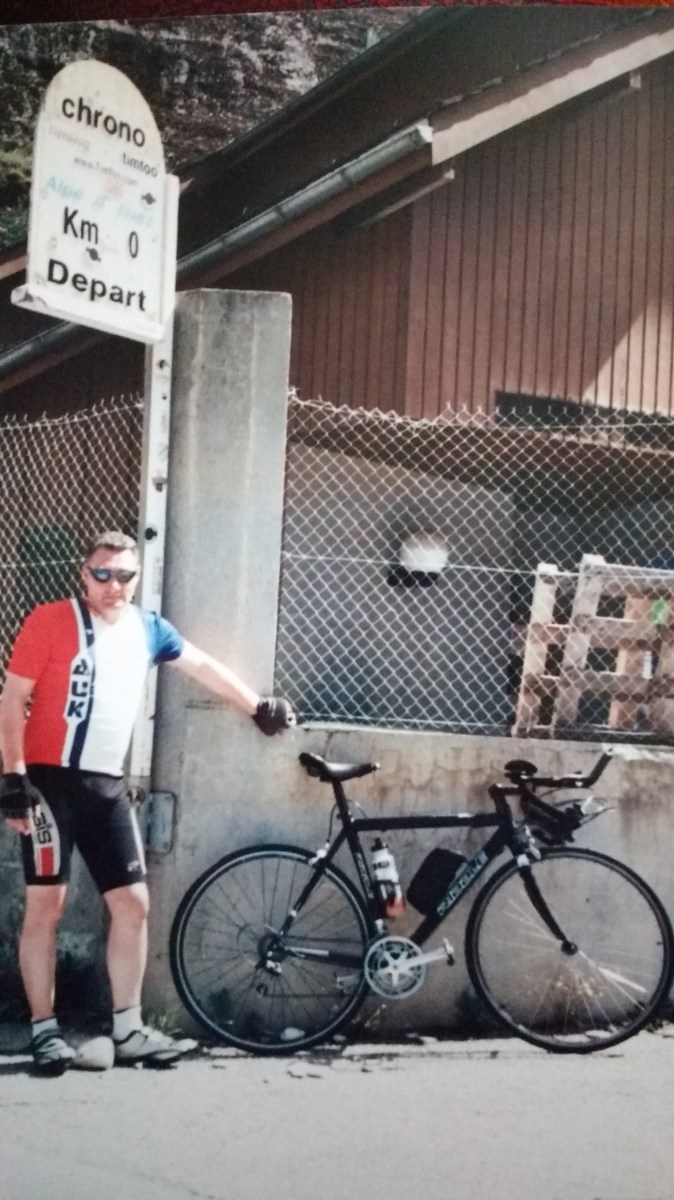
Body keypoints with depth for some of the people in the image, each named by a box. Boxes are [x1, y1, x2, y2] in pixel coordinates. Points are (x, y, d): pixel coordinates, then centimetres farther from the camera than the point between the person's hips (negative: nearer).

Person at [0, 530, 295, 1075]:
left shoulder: (147, 628, 10)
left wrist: (259, 705, 28)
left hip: (108, 785, 6)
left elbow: (203, 666, 23)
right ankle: (45, 1030, 5)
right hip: (52, 780, -6)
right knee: (46, 904, -4)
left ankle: (128, 1029, 14)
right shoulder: (50, 621, -7)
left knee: (132, 902, 4)